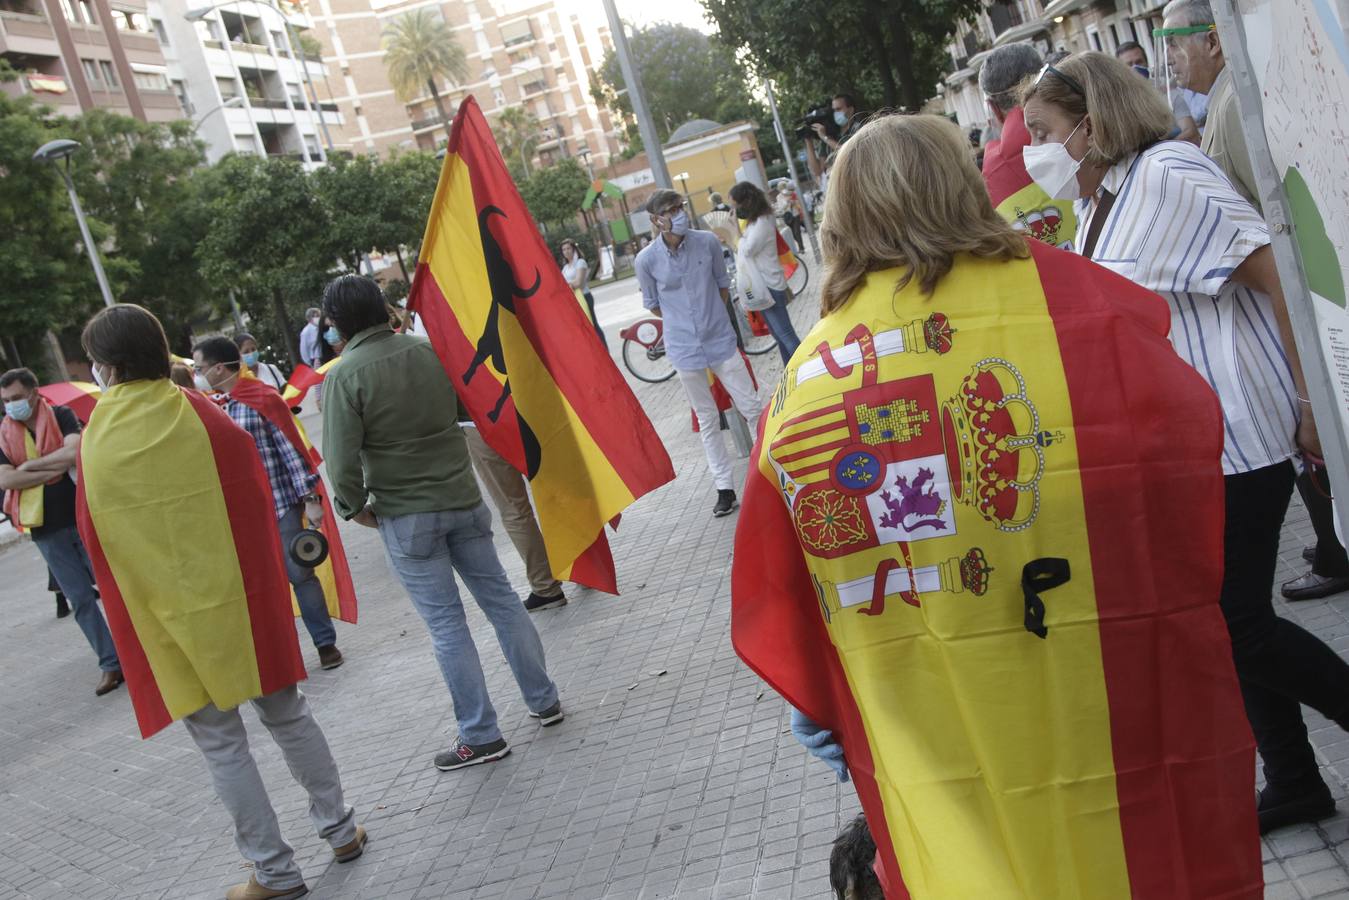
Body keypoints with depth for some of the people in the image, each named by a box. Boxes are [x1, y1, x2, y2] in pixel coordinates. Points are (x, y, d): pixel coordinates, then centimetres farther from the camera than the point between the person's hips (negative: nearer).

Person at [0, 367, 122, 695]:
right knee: (81, 599, 4)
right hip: (45, 530, 3)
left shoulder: (61, 416, -2)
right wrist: (55, 468, -13)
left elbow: (73, 452, -20)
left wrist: (30, 465, -13)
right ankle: (111, 664, 9)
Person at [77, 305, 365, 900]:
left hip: (167, 618, -1)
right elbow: (255, 500, -1)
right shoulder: (201, 415, -7)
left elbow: (96, 541, 1)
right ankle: (339, 829, 28)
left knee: (220, 743, 9)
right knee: (286, 715, 17)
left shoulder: (95, 445, -8)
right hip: (240, 599, 2)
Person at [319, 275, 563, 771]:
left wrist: (356, 507, -1)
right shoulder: (430, 350, -1)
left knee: (445, 622, 3)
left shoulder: (345, 375, -15)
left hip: (404, 516, -4)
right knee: (499, 598, 15)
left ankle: (481, 735, 9)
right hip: (462, 497, 4)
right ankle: (543, 699, 24)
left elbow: (342, 459, -17)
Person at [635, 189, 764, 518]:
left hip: (721, 340, 1)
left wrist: (712, 317, 10)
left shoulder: (707, 242, -9)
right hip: (685, 348, -1)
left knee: (752, 408, 6)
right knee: (708, 421, 10)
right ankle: (725, 488, 19)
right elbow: (653, 305, 5)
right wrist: (683, 323, 10)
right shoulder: (646, 260, -11)